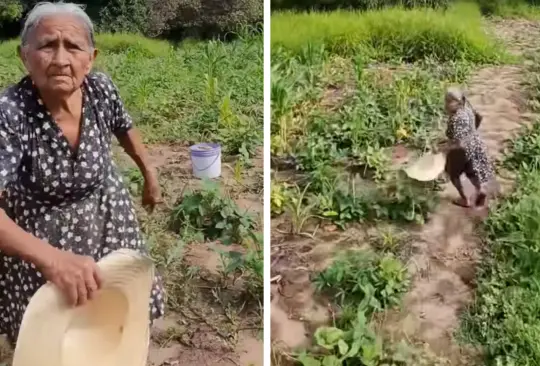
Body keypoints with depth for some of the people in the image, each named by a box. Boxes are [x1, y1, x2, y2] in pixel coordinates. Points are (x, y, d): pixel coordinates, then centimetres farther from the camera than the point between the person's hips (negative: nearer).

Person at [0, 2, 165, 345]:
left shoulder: (101, 88, -17)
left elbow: (124, 128, 8)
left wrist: (150, 171, 17)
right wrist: (52, 258, -54)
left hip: (110, 224, 4)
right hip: (39, 244, -3)